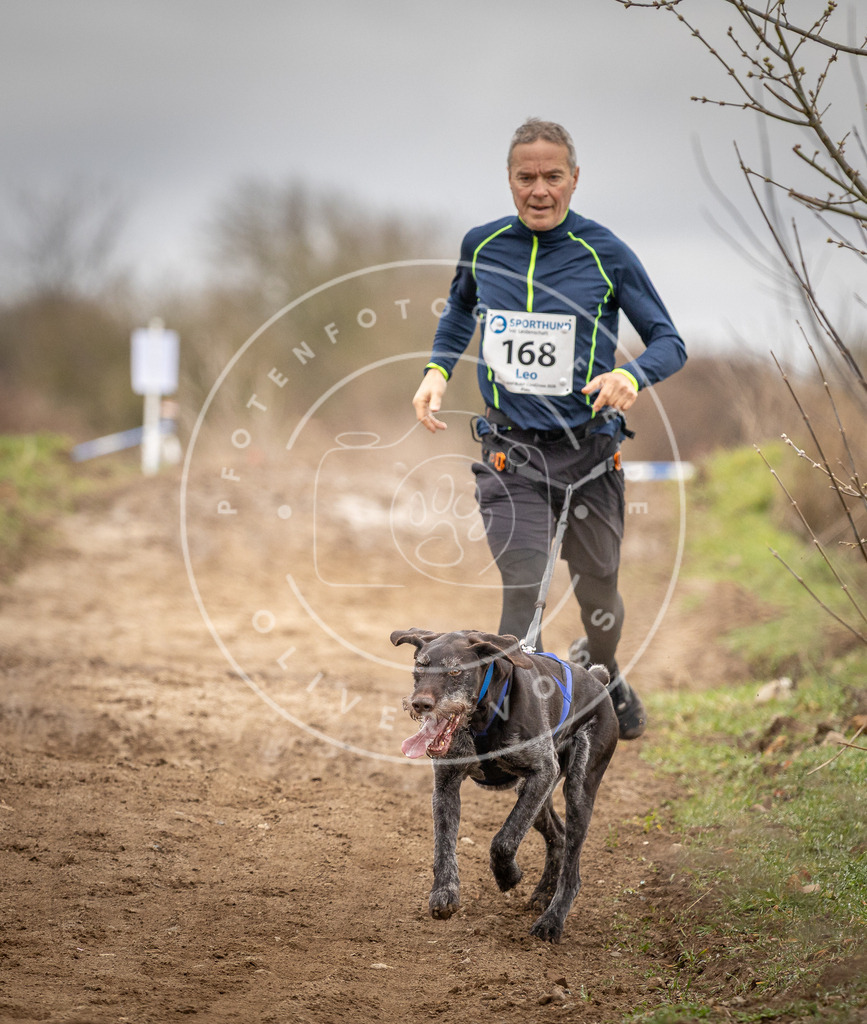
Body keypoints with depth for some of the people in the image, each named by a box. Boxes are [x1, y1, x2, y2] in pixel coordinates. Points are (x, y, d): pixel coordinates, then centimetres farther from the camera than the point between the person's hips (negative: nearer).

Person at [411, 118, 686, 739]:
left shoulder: (606, 254, -7)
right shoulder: (482, 246, 1)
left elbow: (669, 342, -3)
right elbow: (461, 309, 23)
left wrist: (632, 374, -25)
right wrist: (438, 369, 5)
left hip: (589, 449, 0)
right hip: (510, 453, 0)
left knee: (598, 594, 14)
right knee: (524, 595, -16)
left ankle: (604, 674, 46)